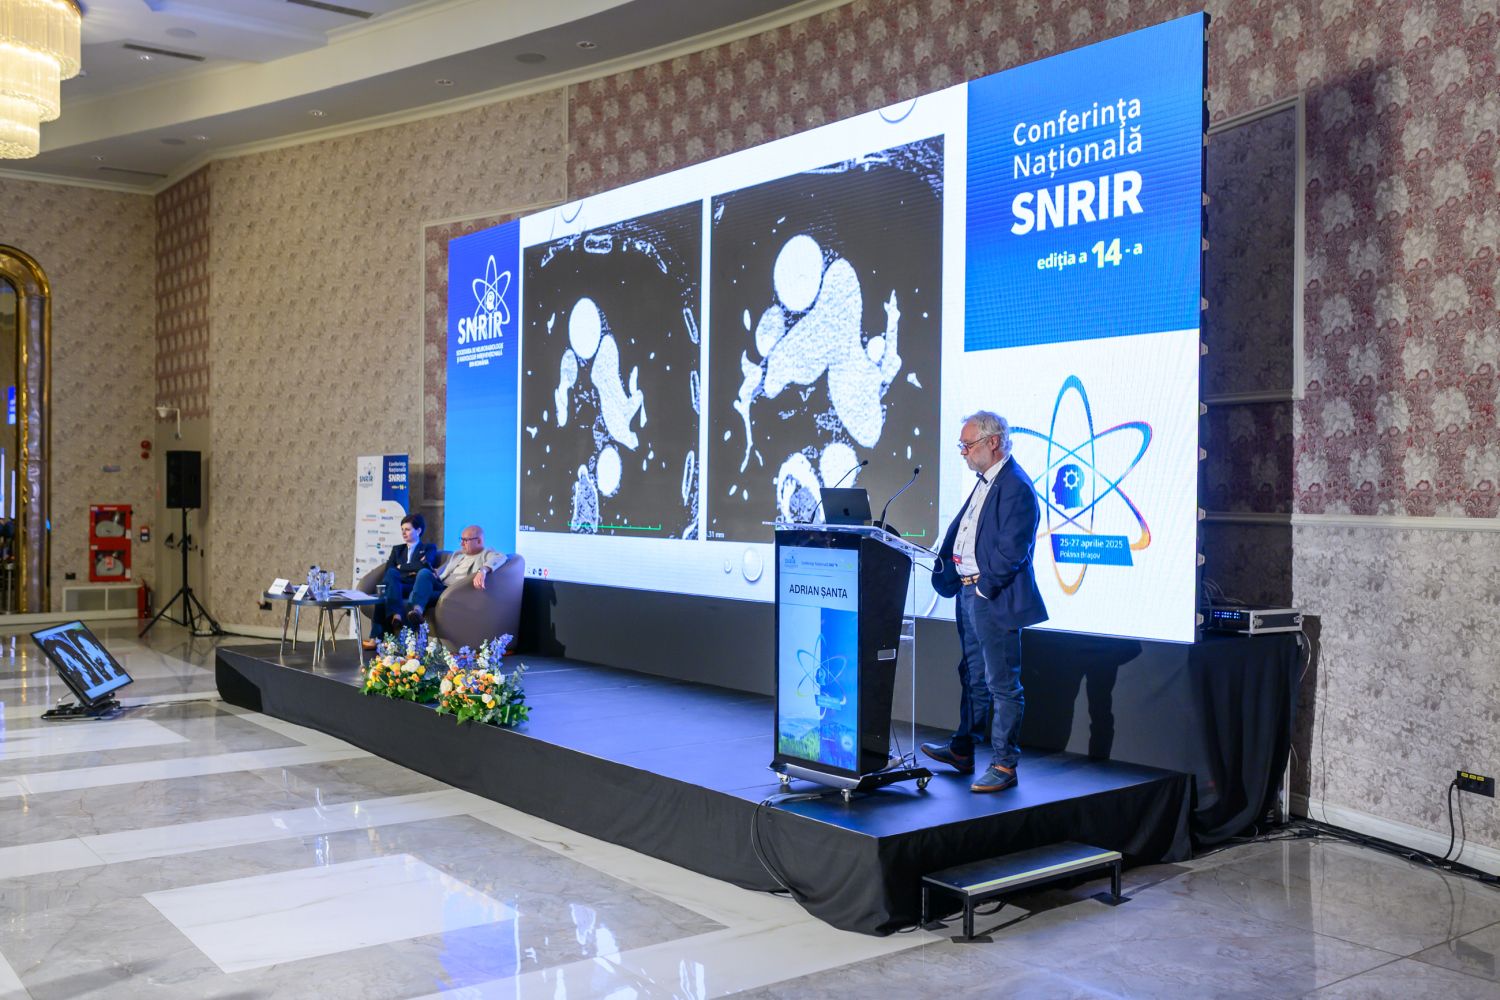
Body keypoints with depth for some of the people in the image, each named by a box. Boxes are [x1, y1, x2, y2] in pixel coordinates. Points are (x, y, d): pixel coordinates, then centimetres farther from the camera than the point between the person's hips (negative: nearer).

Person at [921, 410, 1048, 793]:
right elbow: (958, 531, 19)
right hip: (968, 593, 10)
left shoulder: (1015, 486, -16)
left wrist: (985, 587, -17)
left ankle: (1004, 766, 6)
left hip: (994, 600, -10)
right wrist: (946, 572, 8)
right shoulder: (984, 482, 15)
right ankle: (962, 750, 32)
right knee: (973, 677, 20)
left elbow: (1012, 550, -21)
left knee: (1002, 684, -2)